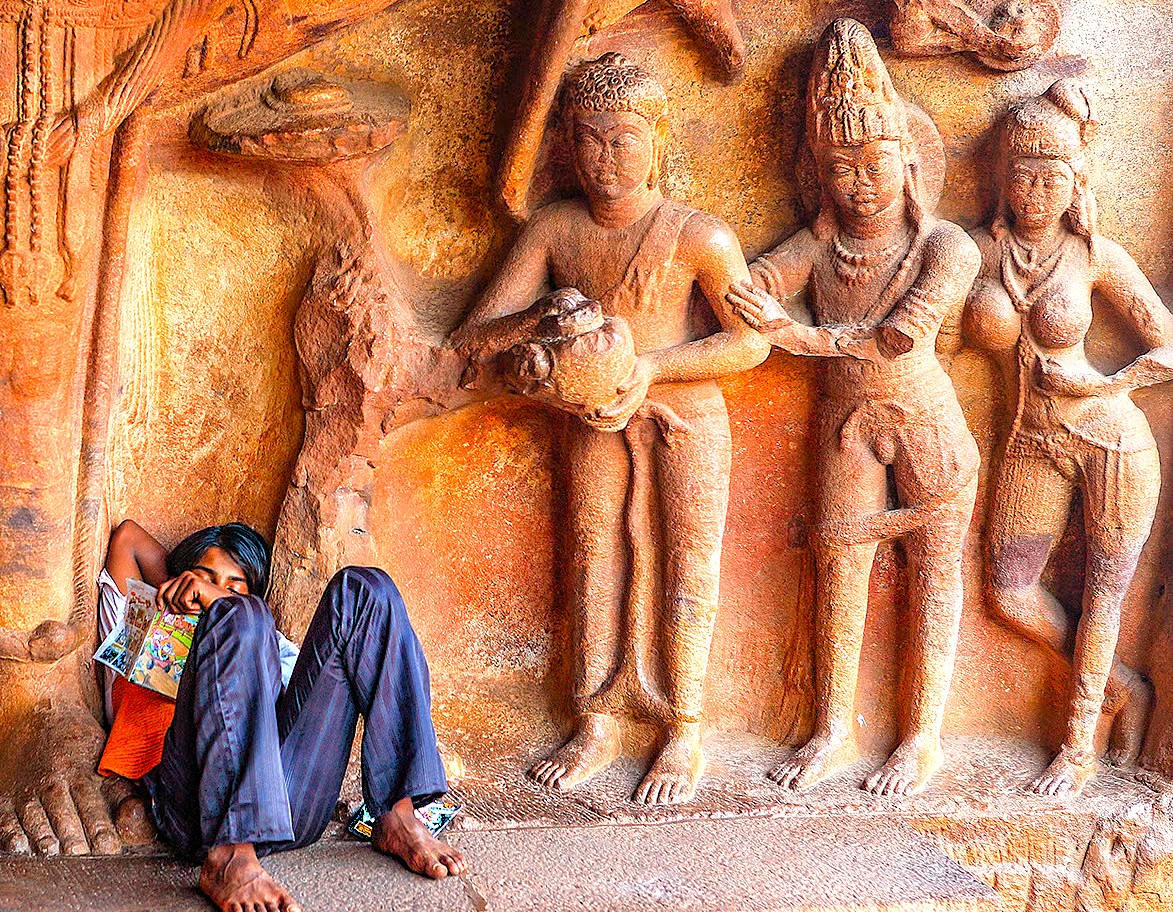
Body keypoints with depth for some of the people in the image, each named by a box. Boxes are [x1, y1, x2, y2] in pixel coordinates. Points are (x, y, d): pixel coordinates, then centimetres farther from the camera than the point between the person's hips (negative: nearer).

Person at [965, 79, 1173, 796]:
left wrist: (1105, 385, -11)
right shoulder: (982, 249, -1)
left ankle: (1081, 742, 20)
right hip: (1033, 446, 4)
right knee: (1010, 596, 5)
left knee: (1102, 593, 5)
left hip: (1111, 441, -4)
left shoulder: (1096, 256, -6)